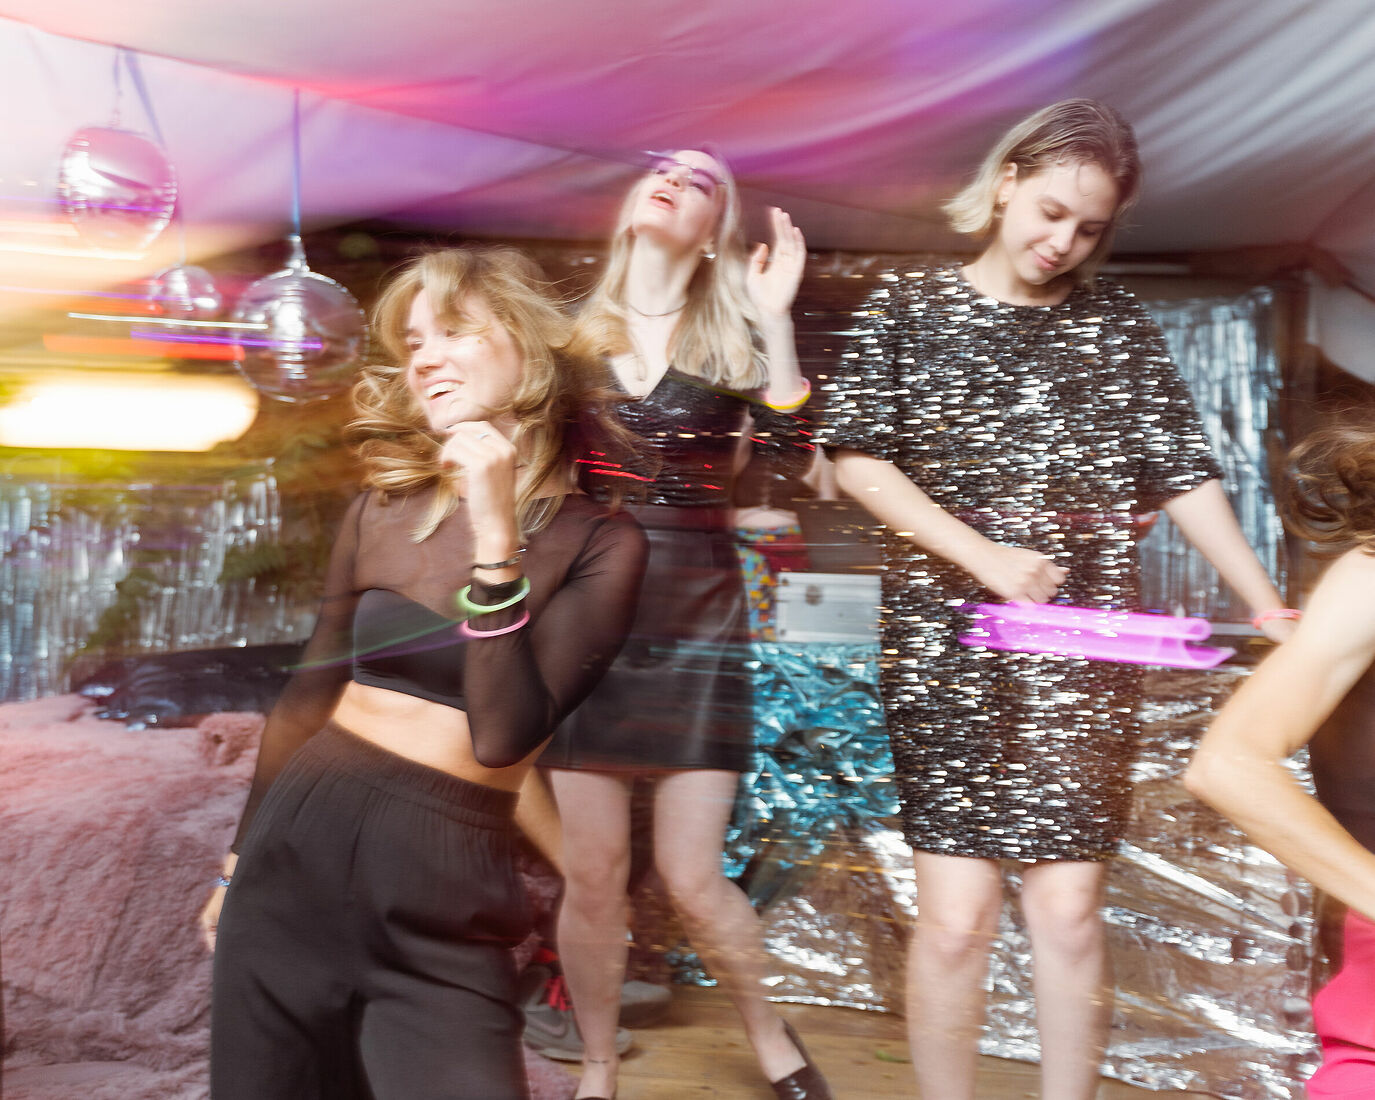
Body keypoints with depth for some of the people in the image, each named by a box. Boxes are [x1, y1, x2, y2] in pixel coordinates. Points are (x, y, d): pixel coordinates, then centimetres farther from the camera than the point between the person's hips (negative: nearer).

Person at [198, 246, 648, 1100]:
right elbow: (309, 695, 10)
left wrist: (496, 535, -22)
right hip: (294, 854, 4)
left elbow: (504, 736, -18)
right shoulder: (383, 508, 1)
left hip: (446, 902, -3)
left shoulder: (600, 542, -8)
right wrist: (237, 859, 17)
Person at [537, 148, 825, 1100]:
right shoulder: (571, 332, 6)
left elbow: (794, 458, -12)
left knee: (692, 880, -1)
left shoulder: (730, 336, 3)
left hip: (696, 623, -1)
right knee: (593, 874, 5)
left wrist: (775, 320, -16)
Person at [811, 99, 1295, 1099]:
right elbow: (855, 457, -2)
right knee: (958, 912, -3)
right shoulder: (911, 306, 5)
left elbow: (1184, 473, 8)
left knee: (1069, 905, 3)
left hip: (1085, 644, 2)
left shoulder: (1117, 323, 11)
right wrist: (980, 555, -12)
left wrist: (1269, 604, -1)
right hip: (946, 639, -2)